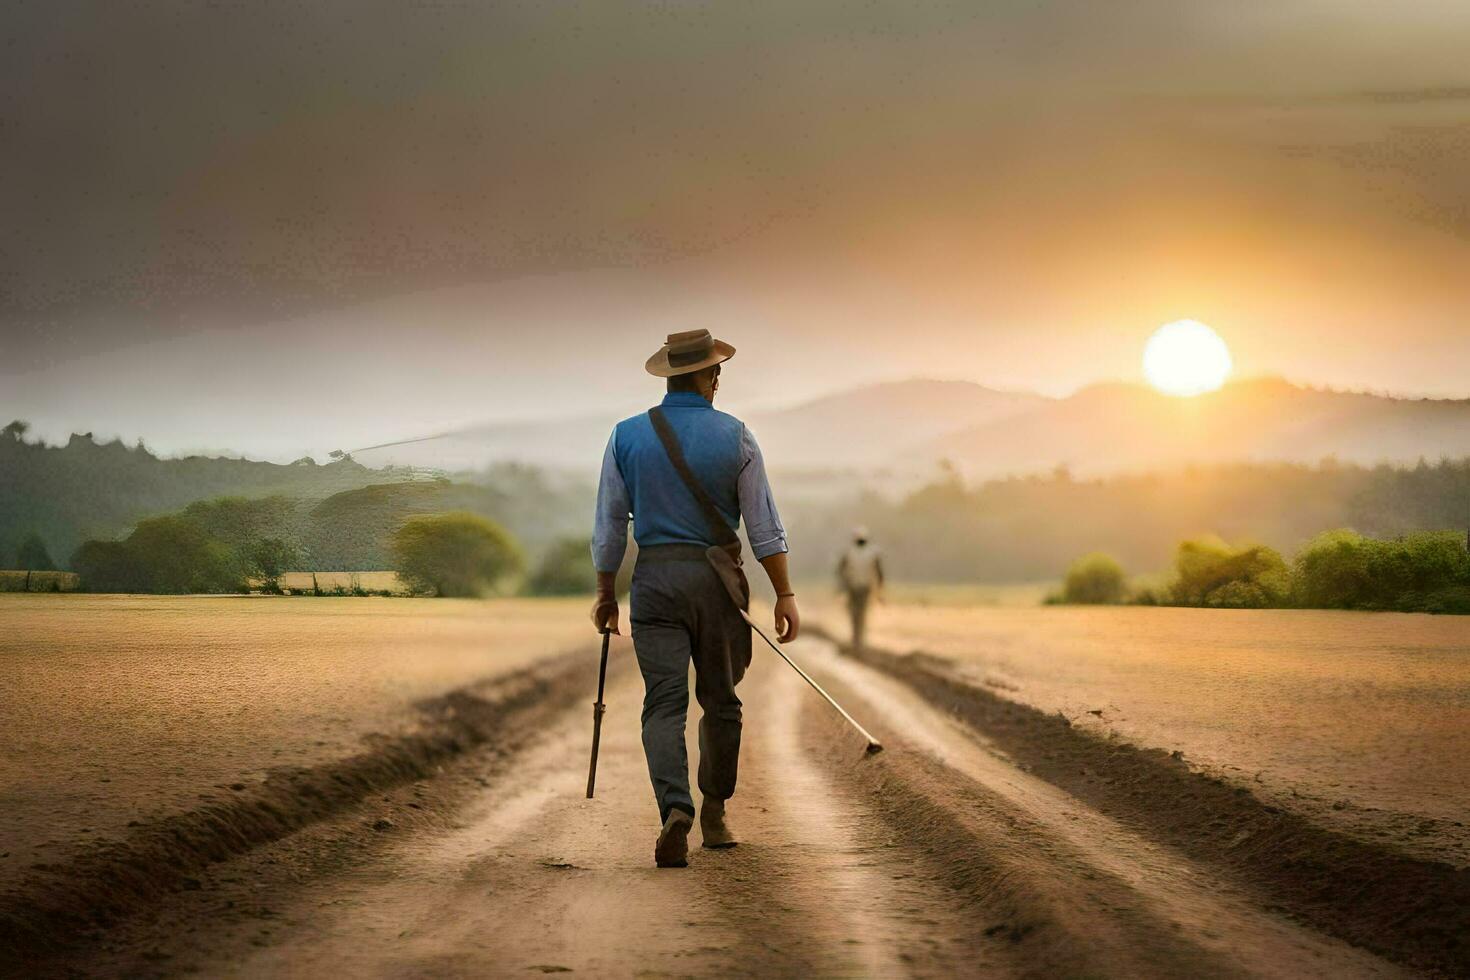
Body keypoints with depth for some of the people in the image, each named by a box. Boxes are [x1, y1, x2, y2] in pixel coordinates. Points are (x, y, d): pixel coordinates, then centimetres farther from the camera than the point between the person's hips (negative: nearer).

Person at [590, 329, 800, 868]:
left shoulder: (628, 436, 0)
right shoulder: (735, 437, -3)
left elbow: (609, 525, 2)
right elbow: (764, 524, -4)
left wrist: (606, 593, 12)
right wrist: (784, 594, 0)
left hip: (654, 580, 0)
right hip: (715, 580, 0)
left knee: (664, 703, -4)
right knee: (720, 701, 14)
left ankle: (675, 810, -24)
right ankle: (714, 814, 22)